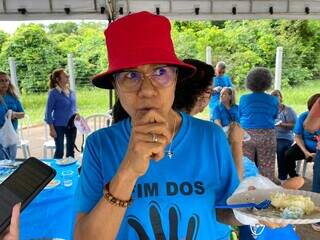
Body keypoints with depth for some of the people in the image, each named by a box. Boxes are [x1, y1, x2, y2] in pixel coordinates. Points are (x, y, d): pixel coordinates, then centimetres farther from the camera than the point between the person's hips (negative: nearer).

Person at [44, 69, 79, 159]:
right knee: (59, 151, 2)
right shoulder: (53, 93, -10)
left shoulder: (71, 92, 7)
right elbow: (48, 112, -9)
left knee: (71, 150, 14)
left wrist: (76, 114, -5)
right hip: (59, 125, -5)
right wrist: (51, 128, -13)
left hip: (72, 125, 5)